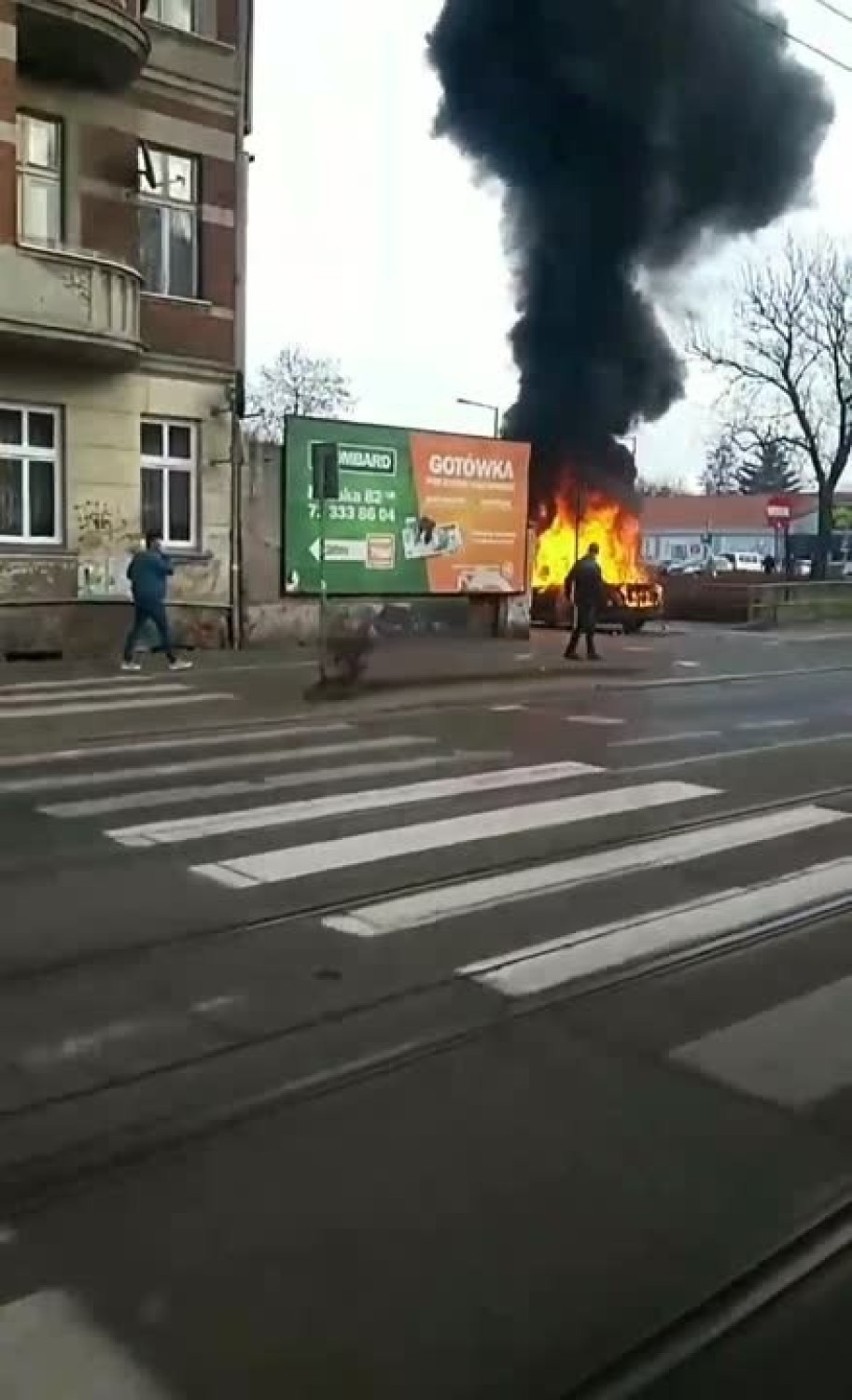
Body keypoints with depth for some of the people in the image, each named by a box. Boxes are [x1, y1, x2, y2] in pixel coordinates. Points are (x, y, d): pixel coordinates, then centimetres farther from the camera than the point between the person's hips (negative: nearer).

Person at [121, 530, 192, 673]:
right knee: (164, 630, -3)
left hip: (140, 599, 9)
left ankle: (128, 661, 7)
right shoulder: (153, 558, -15)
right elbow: (170, 570, -13)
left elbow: (129, 573, 21)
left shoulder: (138, 556, 13)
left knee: (137, 628, 9)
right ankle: (173, 661, 1)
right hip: (153, 600, -9)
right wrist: (166, 558, 1)